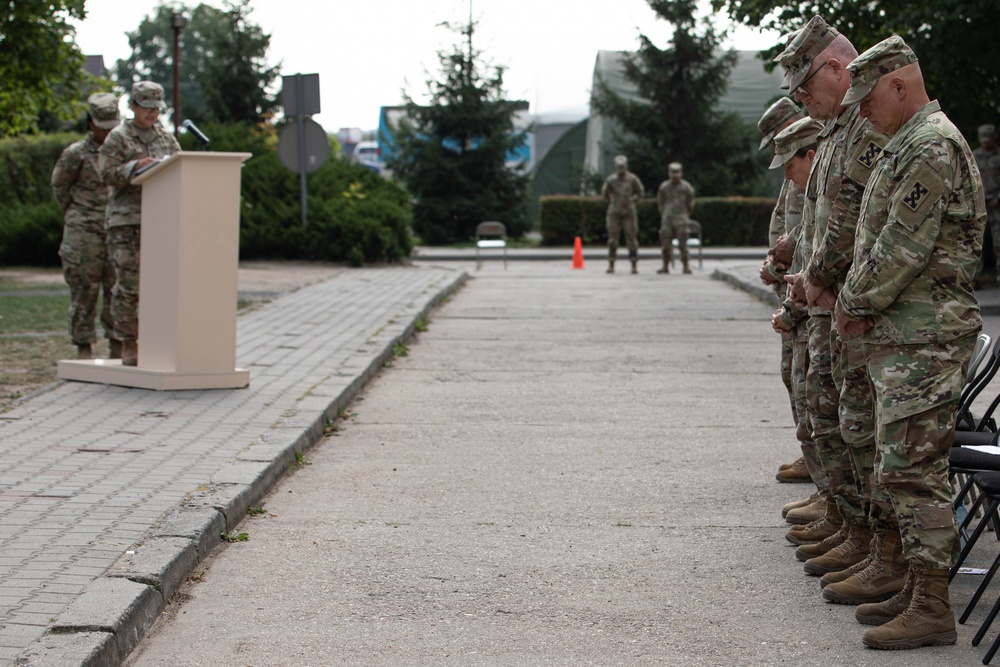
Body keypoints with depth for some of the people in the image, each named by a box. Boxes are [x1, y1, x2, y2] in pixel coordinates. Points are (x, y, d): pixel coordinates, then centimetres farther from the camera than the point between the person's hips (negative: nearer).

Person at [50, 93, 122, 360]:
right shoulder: (76, 154, -4)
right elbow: (59, 186, 9)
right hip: (85, 234, -3)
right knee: (84, 291, 0)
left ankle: (118, 348, 9)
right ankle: (84, 348, 6)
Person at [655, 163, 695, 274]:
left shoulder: (686, 187, 1)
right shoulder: (664, 186, 5)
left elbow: (690, 204, 11)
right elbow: (660, 202, 16)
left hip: (681, 218, -2)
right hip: (667, 219, 2)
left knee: (683, 243, -7)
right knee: (665, 243, 0)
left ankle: (686, 266, -1)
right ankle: (665, 266, 5)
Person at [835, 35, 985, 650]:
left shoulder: (932, 147, -15)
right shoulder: (910, 144, 19)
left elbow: (902, 248, -19)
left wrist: (854, 303, -7)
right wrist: (860, 305, 11)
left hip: (925, 339, -11)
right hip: (906, 337, 11)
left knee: (914, 469, -9)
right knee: (908, 468, 13)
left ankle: (934, 610, -6)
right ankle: (918, 590, 20)